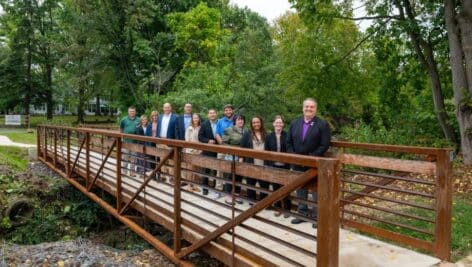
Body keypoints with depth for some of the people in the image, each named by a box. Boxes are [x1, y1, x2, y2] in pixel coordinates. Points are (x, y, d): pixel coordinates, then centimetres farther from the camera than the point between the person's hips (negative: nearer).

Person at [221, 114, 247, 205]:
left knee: (239, 177, 10)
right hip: (231, 157, -4)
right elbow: (223, 143, -7)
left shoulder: (246, 131, 8)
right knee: (230, 176, 1)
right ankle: (228, 196, 11)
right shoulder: (229, 130, -6)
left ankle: (236, 195, 23)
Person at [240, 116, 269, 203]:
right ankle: (252, 201, 20)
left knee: (265, 184, 4)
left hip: (263, 165, 2)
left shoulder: (265, 135, 6)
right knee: (251, 184, 8)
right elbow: (242, 148, 1)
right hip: (251, 164, -1)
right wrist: (241, 159, -8)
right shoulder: (247, 135, 2)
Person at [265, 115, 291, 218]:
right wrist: (266, 166, -2)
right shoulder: (269, 136, 1)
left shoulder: (287, 135, -6)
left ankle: (287, 209, 17)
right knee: (276, 187, 11)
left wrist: (290, 164, -8)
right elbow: (266, 152, 3)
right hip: (273, 166, 2)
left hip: (285, 166, -2)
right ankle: (277, 208, 23)